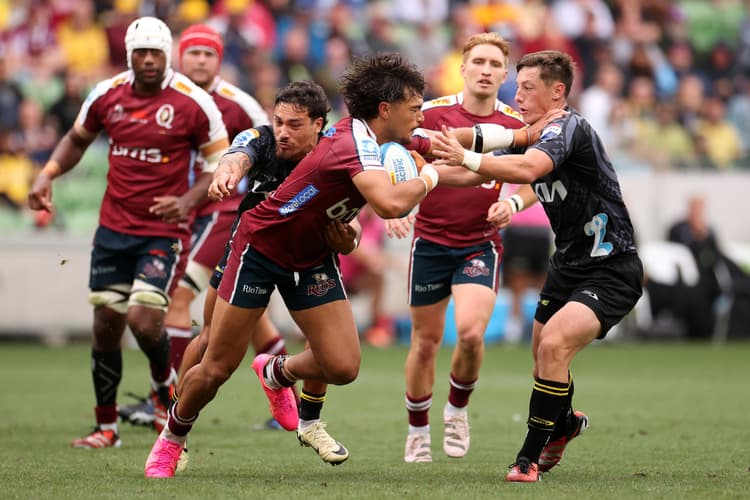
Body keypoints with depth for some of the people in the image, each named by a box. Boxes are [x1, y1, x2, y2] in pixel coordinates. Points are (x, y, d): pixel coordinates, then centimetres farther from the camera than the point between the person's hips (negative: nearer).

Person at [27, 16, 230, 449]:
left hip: (164, 232, -4)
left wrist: (188, 200, -19)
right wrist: (47, 174, 3)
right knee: (106, 327, 5)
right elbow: (77, 139, 20)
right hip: (114, 229, 4)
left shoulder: (193, 103, -10)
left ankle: (164, 382, 18)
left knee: (144, 319, -17)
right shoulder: (107, 96, 2)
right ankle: (107, 426, 20)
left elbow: (221, 162, -3)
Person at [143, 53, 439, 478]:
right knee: (217, 369, -1)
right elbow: (390, 204, -46)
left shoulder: (372, 138, -5)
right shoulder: (355, 143, -30)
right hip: (261, 246, -7)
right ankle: (173, 438, 27)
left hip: (313, 258, 7)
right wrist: (427, 179, -28)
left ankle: (277, 372, 25)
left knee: (343, 367, -6)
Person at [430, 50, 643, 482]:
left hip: (611, 270, -9)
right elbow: (477, 174, 10)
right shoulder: (533, 135, 6)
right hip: (569, 264, 10)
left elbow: (527, 169, -42)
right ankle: (564, 422, 49)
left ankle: (530, 458, -17)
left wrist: (467, 157, -48)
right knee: (544, 355, 18)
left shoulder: (567, 127, -22)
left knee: (554, 345, -25)